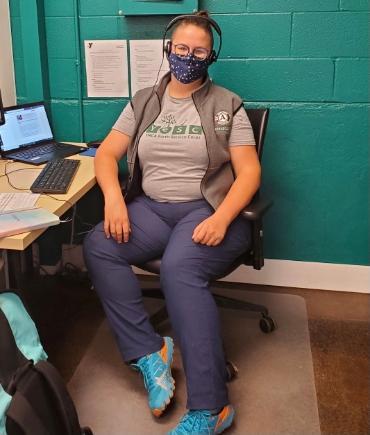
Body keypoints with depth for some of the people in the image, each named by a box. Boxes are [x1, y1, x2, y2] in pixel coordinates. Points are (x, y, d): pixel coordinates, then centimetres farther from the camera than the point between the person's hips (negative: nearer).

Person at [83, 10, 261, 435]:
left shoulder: (227, 105, 4)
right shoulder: (143, 101, 13)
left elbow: (249, 171, -3)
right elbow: (106, 153, 8)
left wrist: (221, 219, -22)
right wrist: (114, 198, -14)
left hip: (209, 209, -4)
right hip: (151, 208, 4)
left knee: (179, 268, -35)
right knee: (97, 246, -24)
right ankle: (149, 353, -18)